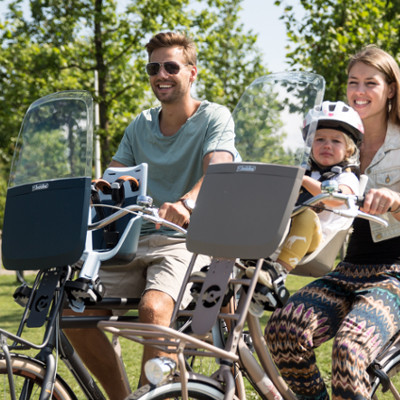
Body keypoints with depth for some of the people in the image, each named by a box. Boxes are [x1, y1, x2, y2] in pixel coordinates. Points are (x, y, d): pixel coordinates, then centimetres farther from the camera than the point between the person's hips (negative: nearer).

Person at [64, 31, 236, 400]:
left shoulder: (214, 118, -1)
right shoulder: (141, 126, 16)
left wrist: (185, 203, -41)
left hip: (188, 240, -5)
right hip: (137, 240, 6)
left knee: (153, 308, -35)